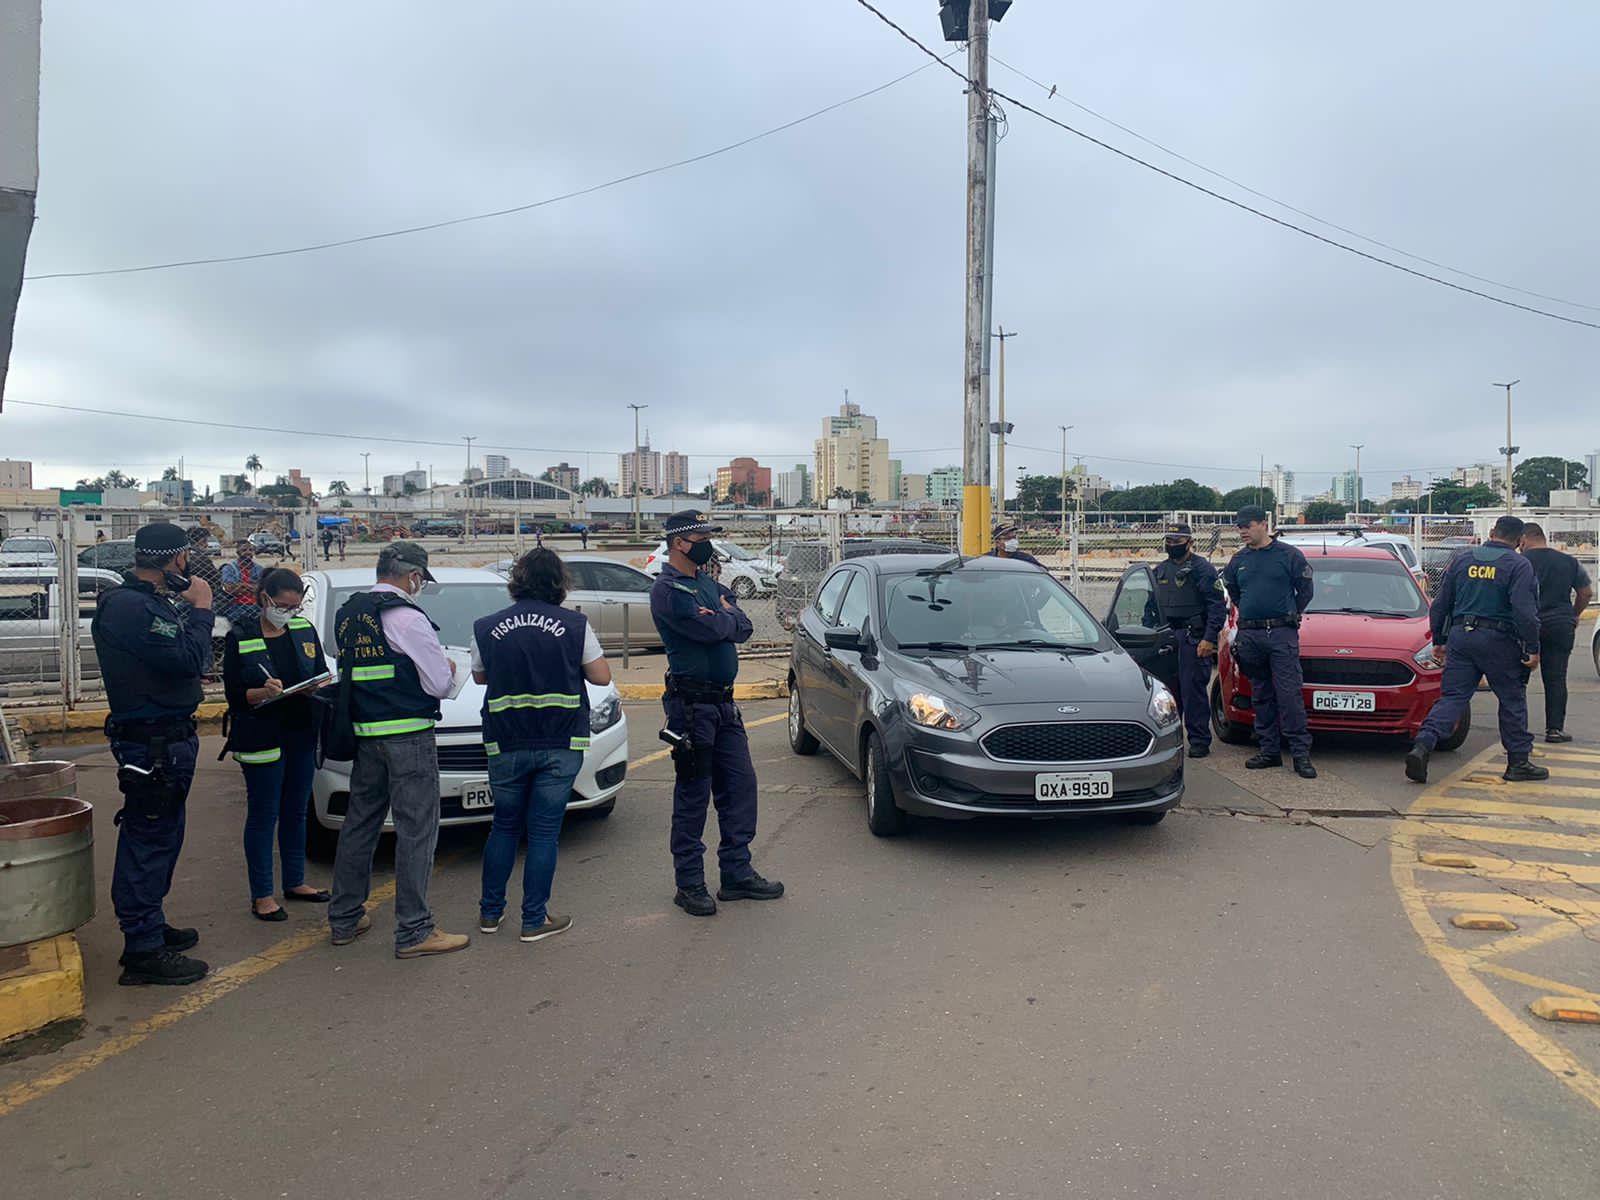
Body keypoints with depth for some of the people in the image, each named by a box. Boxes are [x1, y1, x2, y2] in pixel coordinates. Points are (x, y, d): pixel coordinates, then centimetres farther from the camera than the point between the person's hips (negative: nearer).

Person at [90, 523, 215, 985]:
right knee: (147, 842, -5)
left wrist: (190, 611, 4)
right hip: (151, 742, -11)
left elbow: (191, 659, 15)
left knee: (162, 839, 20)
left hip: (169, 738, 11)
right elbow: (187, 659, -26)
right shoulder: (128, 606, -19)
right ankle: (144, 951, 2)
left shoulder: (152, 602, 15)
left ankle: (149, 926, 33)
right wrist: (200, 610, -13)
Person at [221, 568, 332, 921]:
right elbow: (234, 695, -6)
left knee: (296, 812, 14)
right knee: (262, 816, 1)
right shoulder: (240, 637, -5)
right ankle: (261, 895, 10)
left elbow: (321, 675, 12)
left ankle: (295, 882, 27)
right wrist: (262, 693, -25)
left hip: (302, 736, 5)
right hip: (261, 740, -5)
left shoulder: (305, 630, 8)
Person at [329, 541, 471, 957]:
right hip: (408, 736, -8)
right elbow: (441, 684, -13)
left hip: (364, 734, 8)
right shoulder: (407, 618, -14)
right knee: (416, 829, -2)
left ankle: (344, 919, 27)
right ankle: (413, 931, 2)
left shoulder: (347, 614, 11)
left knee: (359, 823, 16)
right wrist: (448, 669, 9)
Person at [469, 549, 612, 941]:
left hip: (505, 744, 2)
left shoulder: (486, 627, 1)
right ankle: (534, 920, 10)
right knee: (544, 831, 5)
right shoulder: (575, 624, -5)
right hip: (561, 745, -2)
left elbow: (480, 676, 14)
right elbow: (601, 676, -2)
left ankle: (490, 912, 26)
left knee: (504, 826, 18)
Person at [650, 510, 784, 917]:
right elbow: (709, 631, -21)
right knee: (693, 796, -1)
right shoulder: (667, 590, -11)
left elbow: (743, 627, 8)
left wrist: (721, 618, -12)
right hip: (692, 704, -8)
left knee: (740, 785, 10)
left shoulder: (708, 584, 16)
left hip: (724, 702, 8)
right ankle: (689, 885, 10)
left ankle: (737, 873, 20)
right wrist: (727, 616, -1)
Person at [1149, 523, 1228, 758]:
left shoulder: (1202, 569, -4)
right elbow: (1152, 604, 25)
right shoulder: (1160, 570, 17)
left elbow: (1218, 606, -9)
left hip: (1192, 639, -6)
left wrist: (1209, 639, -16)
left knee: (1193, 690, -7)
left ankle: (1199, 741, 0)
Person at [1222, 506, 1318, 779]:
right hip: (1249, 636, 4)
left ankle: (1301, 753, -5)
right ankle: (1270, 751, 15)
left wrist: (1289, 616, 9)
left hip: (1282, 634, -4)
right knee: (1261, 696, 8)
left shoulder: (1289, 555, 0)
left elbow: (1306, 589, 7)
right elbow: (1231, 590, 27)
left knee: (1290, 694, -8)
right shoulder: (1238, 560, 11)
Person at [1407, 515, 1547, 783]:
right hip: (1499, 641, -4)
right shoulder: (1519, 565, -4)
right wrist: (1533, 648, -7)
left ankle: (1422, 746, -17)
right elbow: (1525, 611, -13)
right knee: (1512, 701, 11)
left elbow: (1440, 605, 11)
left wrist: (1439, 641, 18)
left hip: (1460, 636, 4)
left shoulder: (1462, 560, 9)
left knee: (1451, 697, 2)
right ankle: (1518, 763, 18)